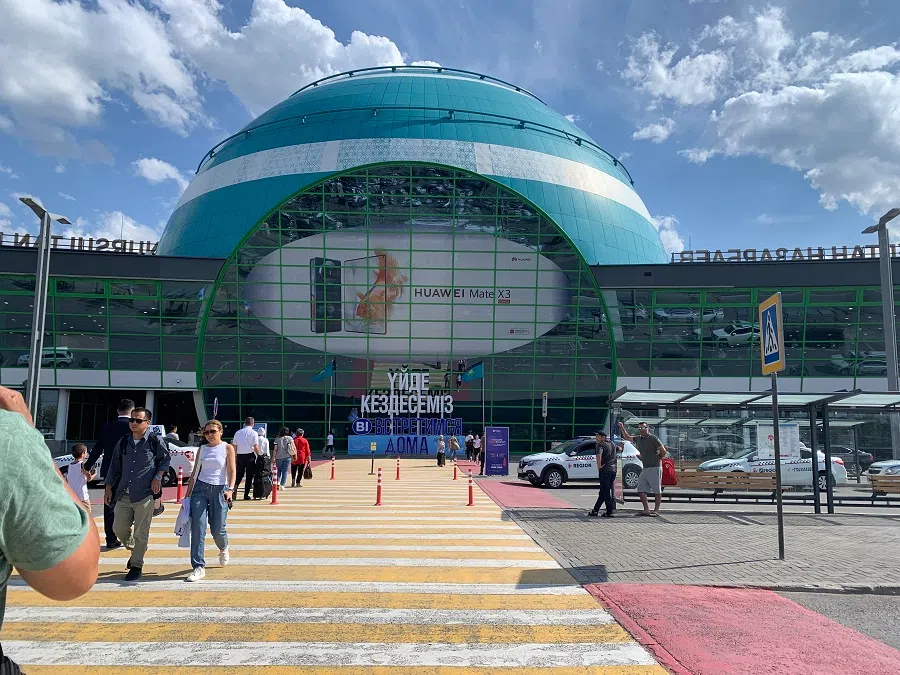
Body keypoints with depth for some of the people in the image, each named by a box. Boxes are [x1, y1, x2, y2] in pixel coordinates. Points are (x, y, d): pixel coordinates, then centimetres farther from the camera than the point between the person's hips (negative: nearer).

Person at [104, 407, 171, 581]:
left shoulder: (155, 441, -3)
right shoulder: (123, 443, 10)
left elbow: (166, 459, 9)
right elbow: (115, 466, 16)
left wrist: (158, 477, -4)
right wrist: (109, 488, 14)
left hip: (145, 494, -5)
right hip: (123, 494, 5)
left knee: (141, 533, -1)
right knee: (119, 528, 8)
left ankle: (136, 566, 12)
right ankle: (134, 550, 35)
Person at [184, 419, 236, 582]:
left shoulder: (227, 448, 1)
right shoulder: (202, 449, 10)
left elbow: (232, 471, -5)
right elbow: (195, 472, 14)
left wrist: (230, 489, -19)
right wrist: (188, 493, 11)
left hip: (219, 490, -2)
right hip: (200, 489, 2)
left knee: (217, 529, 1)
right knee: (197, 527, -9)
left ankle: (224, 549, 37)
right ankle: (198, 567, -4)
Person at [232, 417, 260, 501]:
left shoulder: (238, 432, 5)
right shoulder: (253, 433, -6)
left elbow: (234, 446, 6)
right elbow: (256, 447, -12)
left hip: (240, 455, 3)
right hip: (250, 455, -3)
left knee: (239, 474, 15)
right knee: (249, 476, 7)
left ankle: (235, 487, -11)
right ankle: (246, 495, 7)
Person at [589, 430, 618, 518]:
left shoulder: (601, 444, -8)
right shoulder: (612, 444, 16)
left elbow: (599, 455, -25)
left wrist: (599, 466, -15)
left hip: (605, 470, -8)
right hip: (613, 470, 8)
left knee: (606, 492, -4)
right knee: (603, 492, 13)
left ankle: (610, 512, -7)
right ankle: (595, 510, 21)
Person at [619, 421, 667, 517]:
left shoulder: (653, 439, -9)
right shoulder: (638, 439, 11)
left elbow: (663, 451, -8)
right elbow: (627, 437, 27)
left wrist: (658, 459, 4)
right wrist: (622, 428, 17)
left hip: (654, 468, -8)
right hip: (645, 468, 8)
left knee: (657, 491, 0)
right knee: (641, 490, 3)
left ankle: (656, 510, 5)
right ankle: (646, 510, 7)